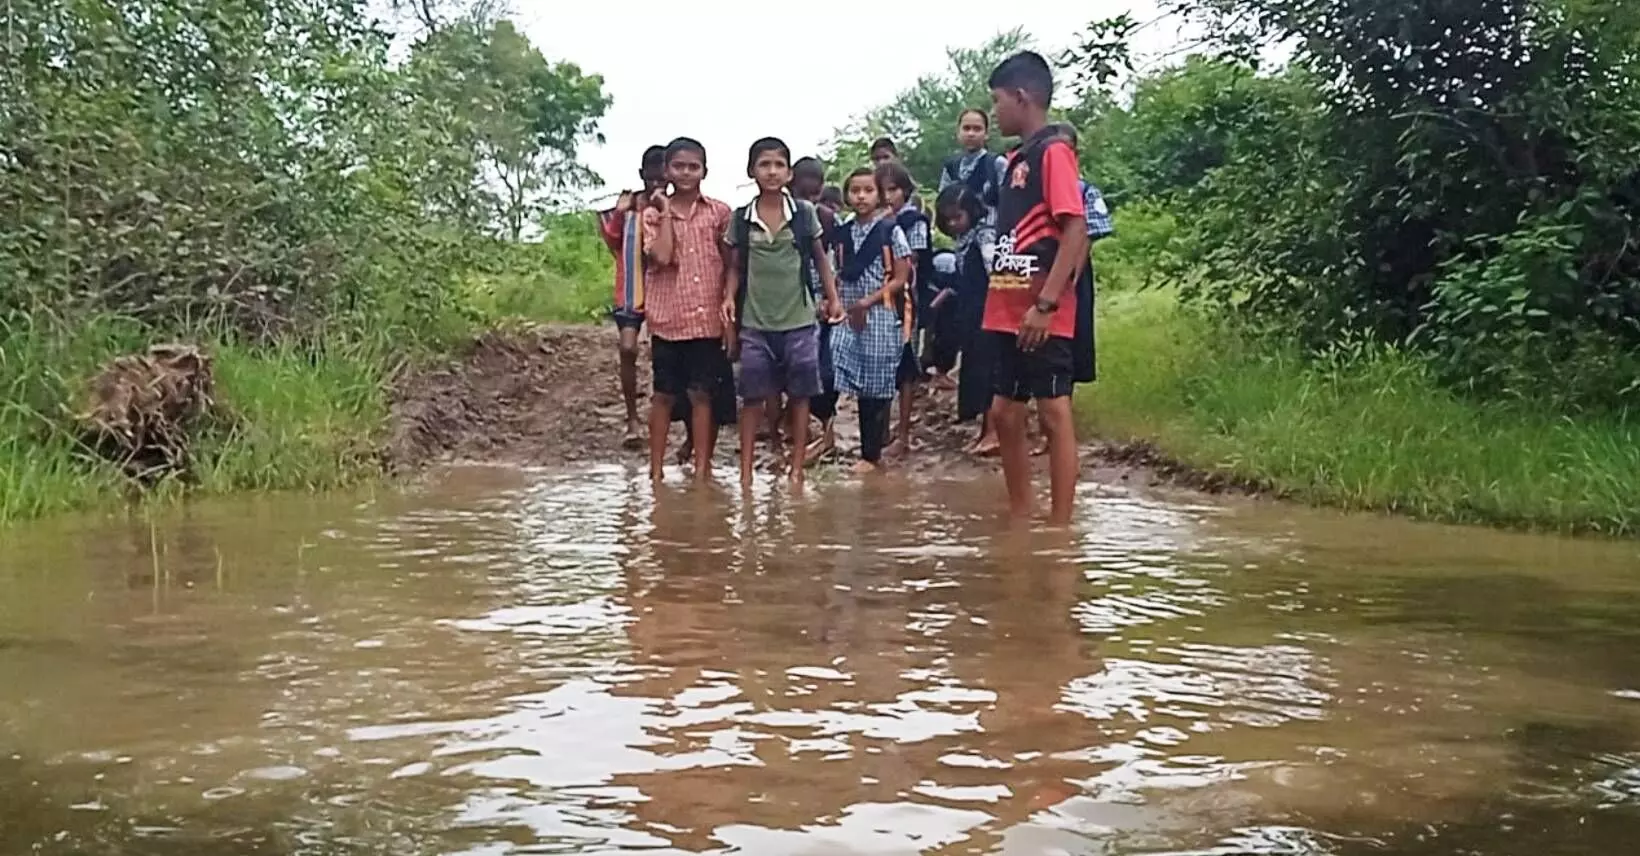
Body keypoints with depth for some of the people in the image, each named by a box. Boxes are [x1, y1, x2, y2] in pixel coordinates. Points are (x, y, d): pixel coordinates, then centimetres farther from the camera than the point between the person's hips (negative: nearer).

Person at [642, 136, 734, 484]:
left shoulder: (719, 212, 4)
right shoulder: (654, 214, 2)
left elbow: (730, 264, 8)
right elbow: (661, 257, -14)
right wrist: (666, 212, -8)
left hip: (708, 319, 0)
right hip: (668, 318, 0)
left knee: (702, 394, 5)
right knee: (664, 395, 7)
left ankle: (702, 467, 13)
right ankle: (656, 468, 14)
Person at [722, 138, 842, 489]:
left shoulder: (805, 213, -1)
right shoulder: (740, 219, 0)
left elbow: (819, 259, 9)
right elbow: (735, 267, 6)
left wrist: (833, 297, 6)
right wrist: (729, 297, -9)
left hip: (799, 320, 0)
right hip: (755, 322, 0)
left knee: (800, 394, 6)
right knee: (753, 396, 4)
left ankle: (797, 469, 16)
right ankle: (746, 470, 11)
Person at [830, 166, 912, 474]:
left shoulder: (890, 230, -5)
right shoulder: (844, 233, 9)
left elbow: (901, 279, -7)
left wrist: (867, 302, -14)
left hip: (880, 317, -4)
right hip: (849, 318, 4)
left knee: (876, 389, 3)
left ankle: (872, 454, 12)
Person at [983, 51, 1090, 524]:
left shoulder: (1054, 151, -9)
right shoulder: (1017, 158, 17)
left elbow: (1076, 230, -17)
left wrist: (1045, 304, -22)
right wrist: (997, 303, 17)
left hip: (1040, 316, -9)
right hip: (1008, 313, 9)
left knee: (1054, 414, -3)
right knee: (1005, 413, 13)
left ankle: (1061, 527, 3)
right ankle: (1020, 518, 23)